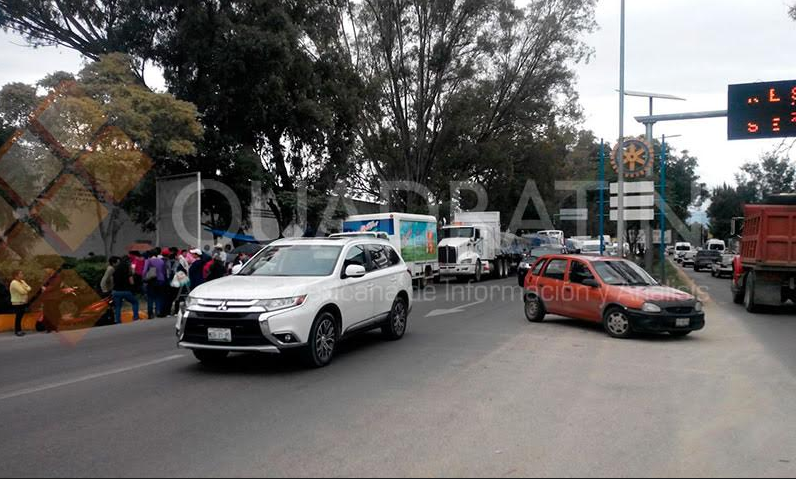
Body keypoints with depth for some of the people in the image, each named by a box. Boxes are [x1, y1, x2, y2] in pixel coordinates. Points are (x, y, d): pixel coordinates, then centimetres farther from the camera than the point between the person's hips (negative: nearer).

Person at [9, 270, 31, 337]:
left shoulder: (22, 281, 12)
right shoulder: (14, 283, -17)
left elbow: (29, 288, 6)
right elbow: (22, 291, -24)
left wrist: (26, 289, -16)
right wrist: (27, 290, -4)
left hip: (23, 302, 9)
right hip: (17, 303, -8)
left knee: (21, 316, 12)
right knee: (18, 317, -5)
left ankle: (19, 330, 21)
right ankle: (17, 331, 3)